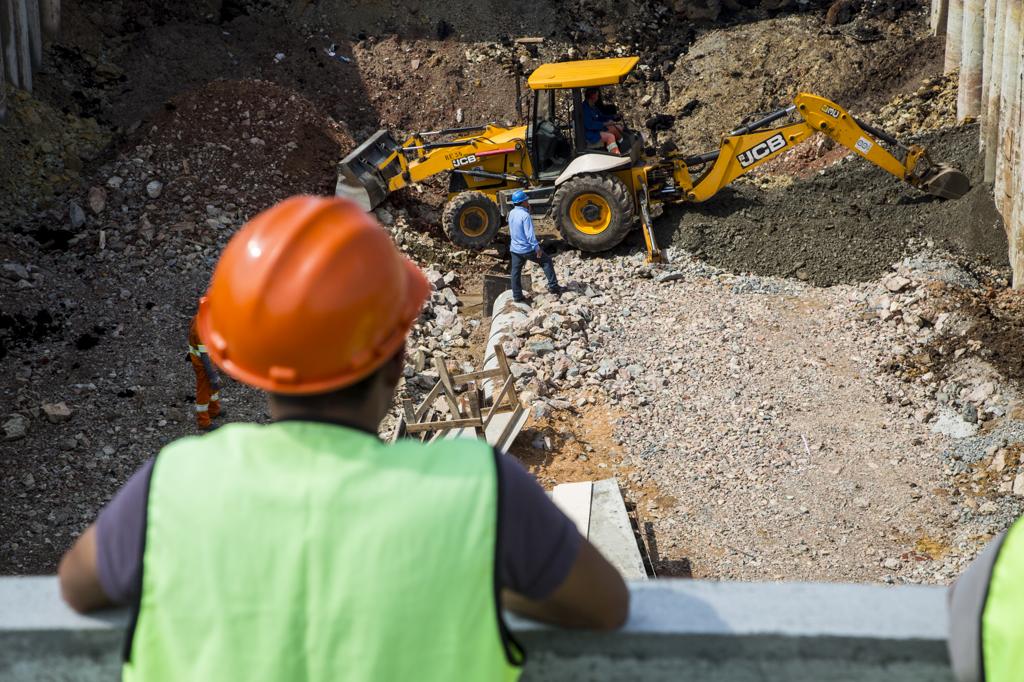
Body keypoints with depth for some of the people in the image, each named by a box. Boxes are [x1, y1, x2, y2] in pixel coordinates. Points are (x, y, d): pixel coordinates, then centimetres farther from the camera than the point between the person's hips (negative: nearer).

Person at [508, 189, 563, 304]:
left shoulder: (512, 213, 2)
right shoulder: (525, 215, -22)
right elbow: (530, 234, -23)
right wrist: (537, 248, -17)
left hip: (514, 248, 7)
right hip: (527, 249, -7)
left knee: (516, 271, 12)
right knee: (546, 261, 9)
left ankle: (517, 296, 16)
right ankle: (553, 286, 10)